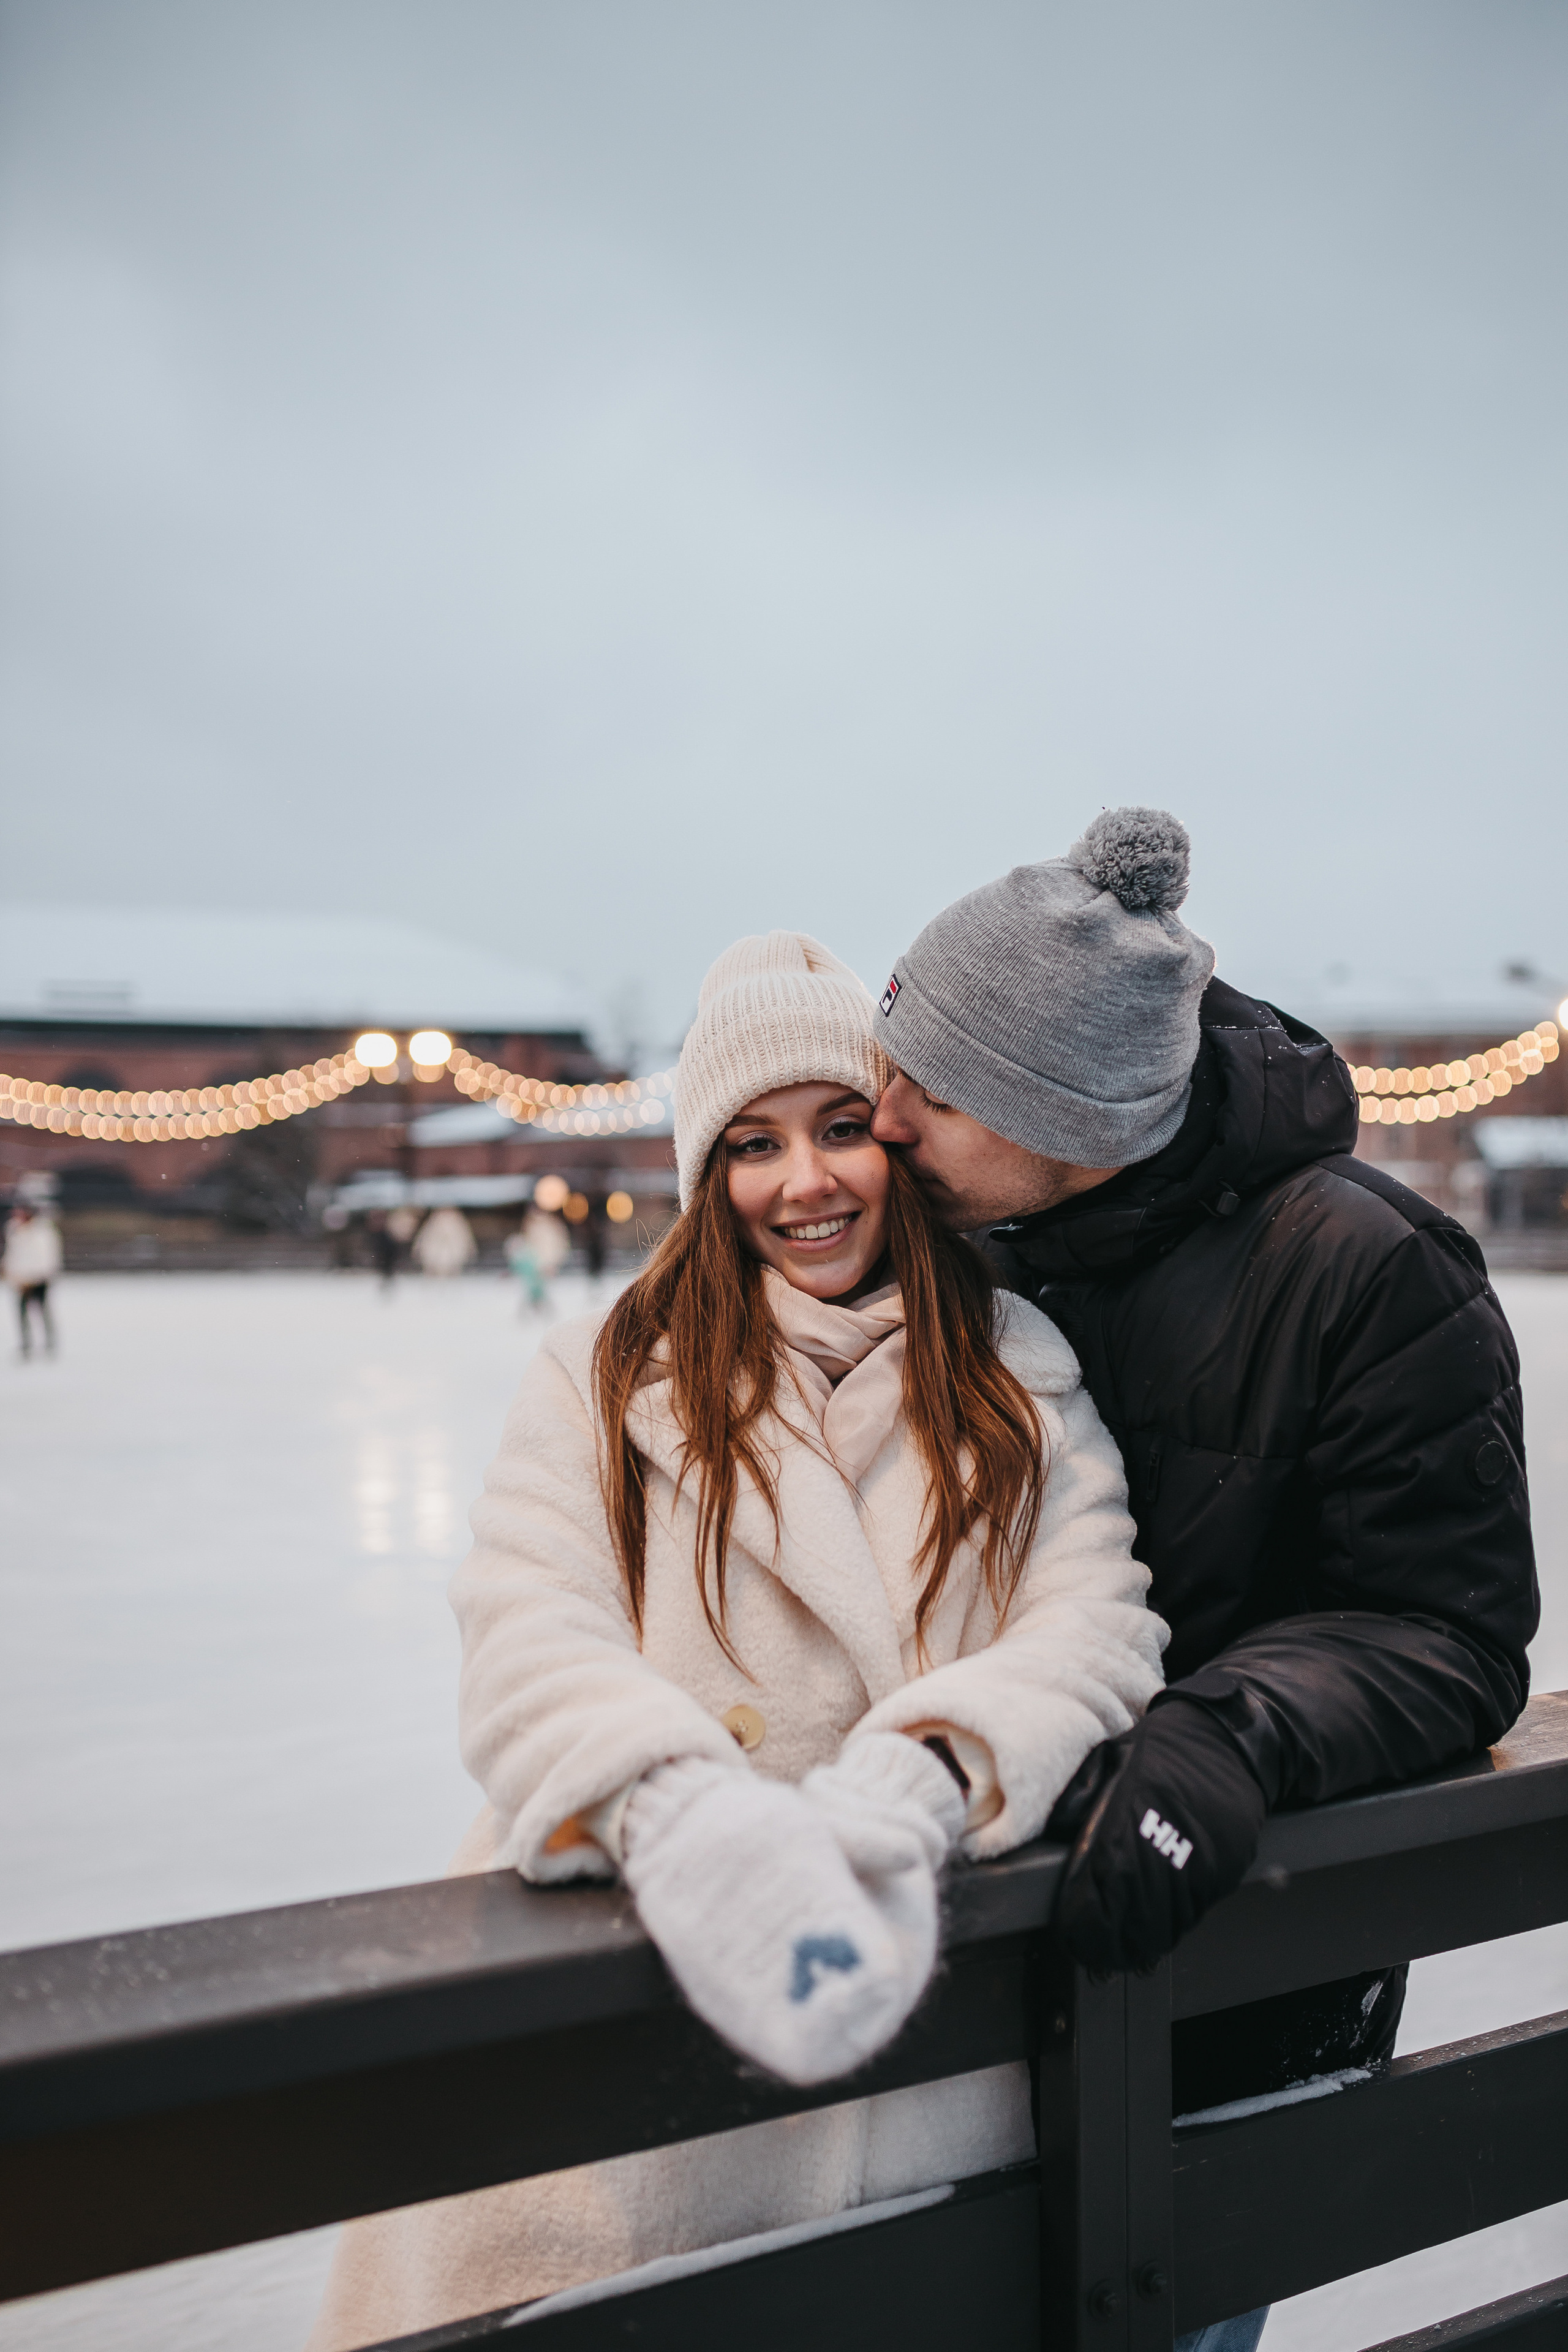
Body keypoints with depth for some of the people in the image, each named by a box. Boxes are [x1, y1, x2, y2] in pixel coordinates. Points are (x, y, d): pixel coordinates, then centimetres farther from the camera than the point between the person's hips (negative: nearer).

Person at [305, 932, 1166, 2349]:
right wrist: (674, 1804, -24)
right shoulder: (604, 1375, 9)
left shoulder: (1020, 1376, 10)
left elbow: (1096, 1625, -1)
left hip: (920, 1978, 1)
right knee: (499, 2228, -17)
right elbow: (527, 1638, -4)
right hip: (624, 1951, -1)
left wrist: (912, 1781, -21)